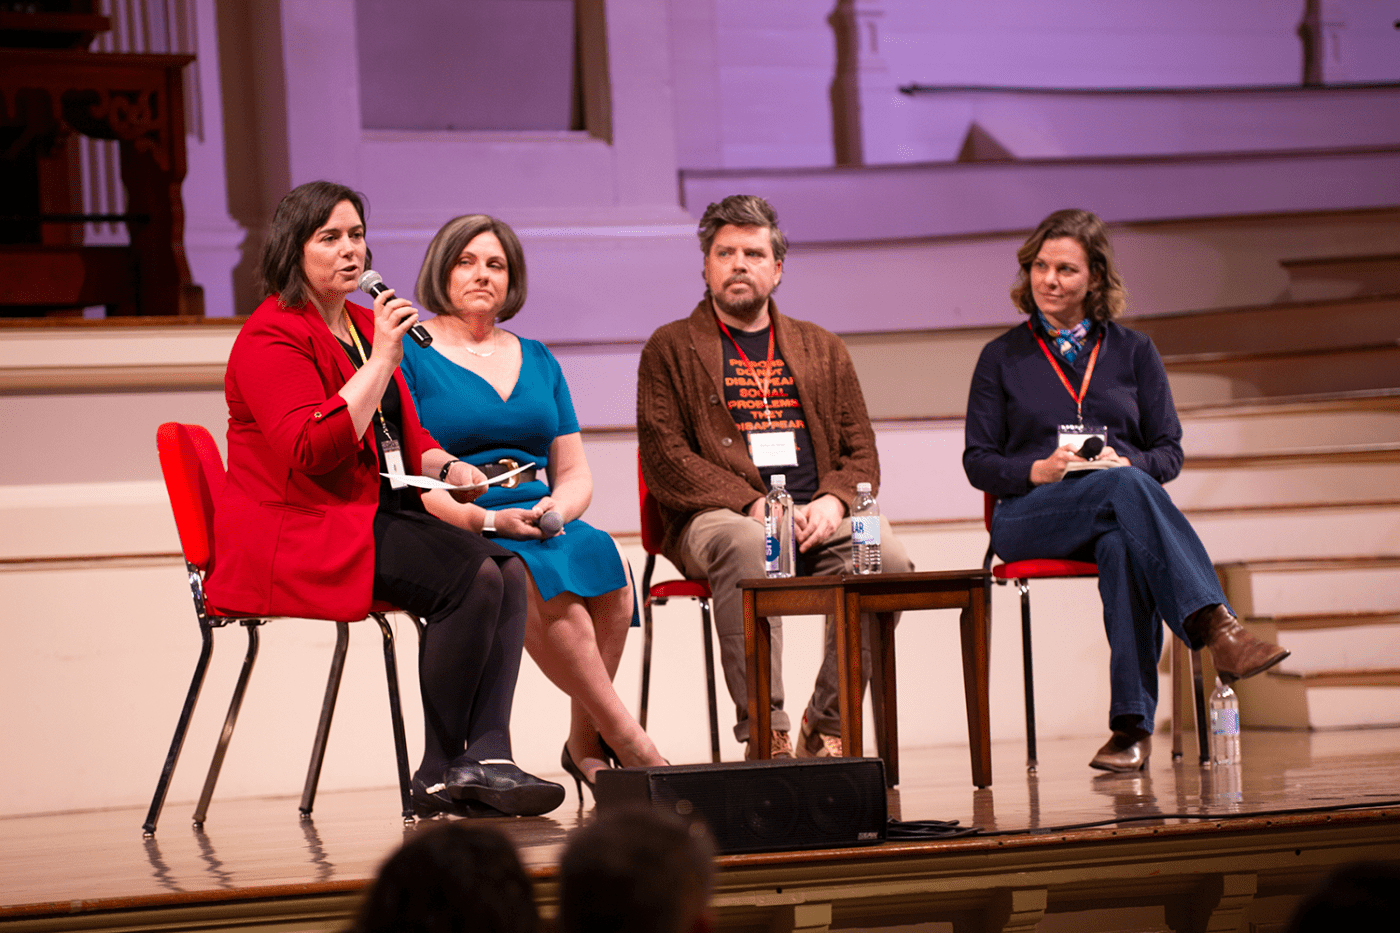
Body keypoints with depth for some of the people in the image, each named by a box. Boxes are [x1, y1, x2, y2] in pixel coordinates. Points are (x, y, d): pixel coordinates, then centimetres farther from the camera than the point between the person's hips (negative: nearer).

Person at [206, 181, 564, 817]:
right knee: (468, 576, -26)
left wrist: (446, 466, 5)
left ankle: (484, 758, -24)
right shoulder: (270, 336, -9)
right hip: (298, 535, -9)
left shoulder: (364, 323, 20)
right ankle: (439, 775, -17)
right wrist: (381, 360, -23)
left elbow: (404, 435, 28)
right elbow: (311, 450, -22)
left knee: (507, 570, -15)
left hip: (375, 514, 9)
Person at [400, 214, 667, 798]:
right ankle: (630, 745, -28)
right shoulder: (410, 355, 4)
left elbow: (575, 473, 19)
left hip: (544, 524, 5)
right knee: (542, 579, -35)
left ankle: (586, 746, -20)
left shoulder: (536, 360, 22)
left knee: (607, 564, -29)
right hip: (449, 530, -5)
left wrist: (556, 509, -5)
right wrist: (487, 519, -18)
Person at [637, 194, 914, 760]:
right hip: (717, 517, -3)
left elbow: (861, 450, 18)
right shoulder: (671, 348, 13)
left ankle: (828, 728, -16)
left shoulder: (822, 349, 24)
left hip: (818, 517, 3)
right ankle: (765, 733, -40)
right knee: (744, 545, -40)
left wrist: (833, 500, -7)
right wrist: (751, 504, -14)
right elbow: (665, 459, 1)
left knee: (886, 557, -29)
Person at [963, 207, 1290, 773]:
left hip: (1121, 510, 1)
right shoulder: (1002, 357, 15)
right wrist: (1038, 470, -11)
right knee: (1124, 490, -37)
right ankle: (1216, 627, -54)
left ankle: (1133, 724, -45)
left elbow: (1168, 452, 13)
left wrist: (1126, 463, -11)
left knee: (1123, 546, -40)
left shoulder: (1133, 351, 18)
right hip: (1031, 515, -1)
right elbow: (978, 461, 10)